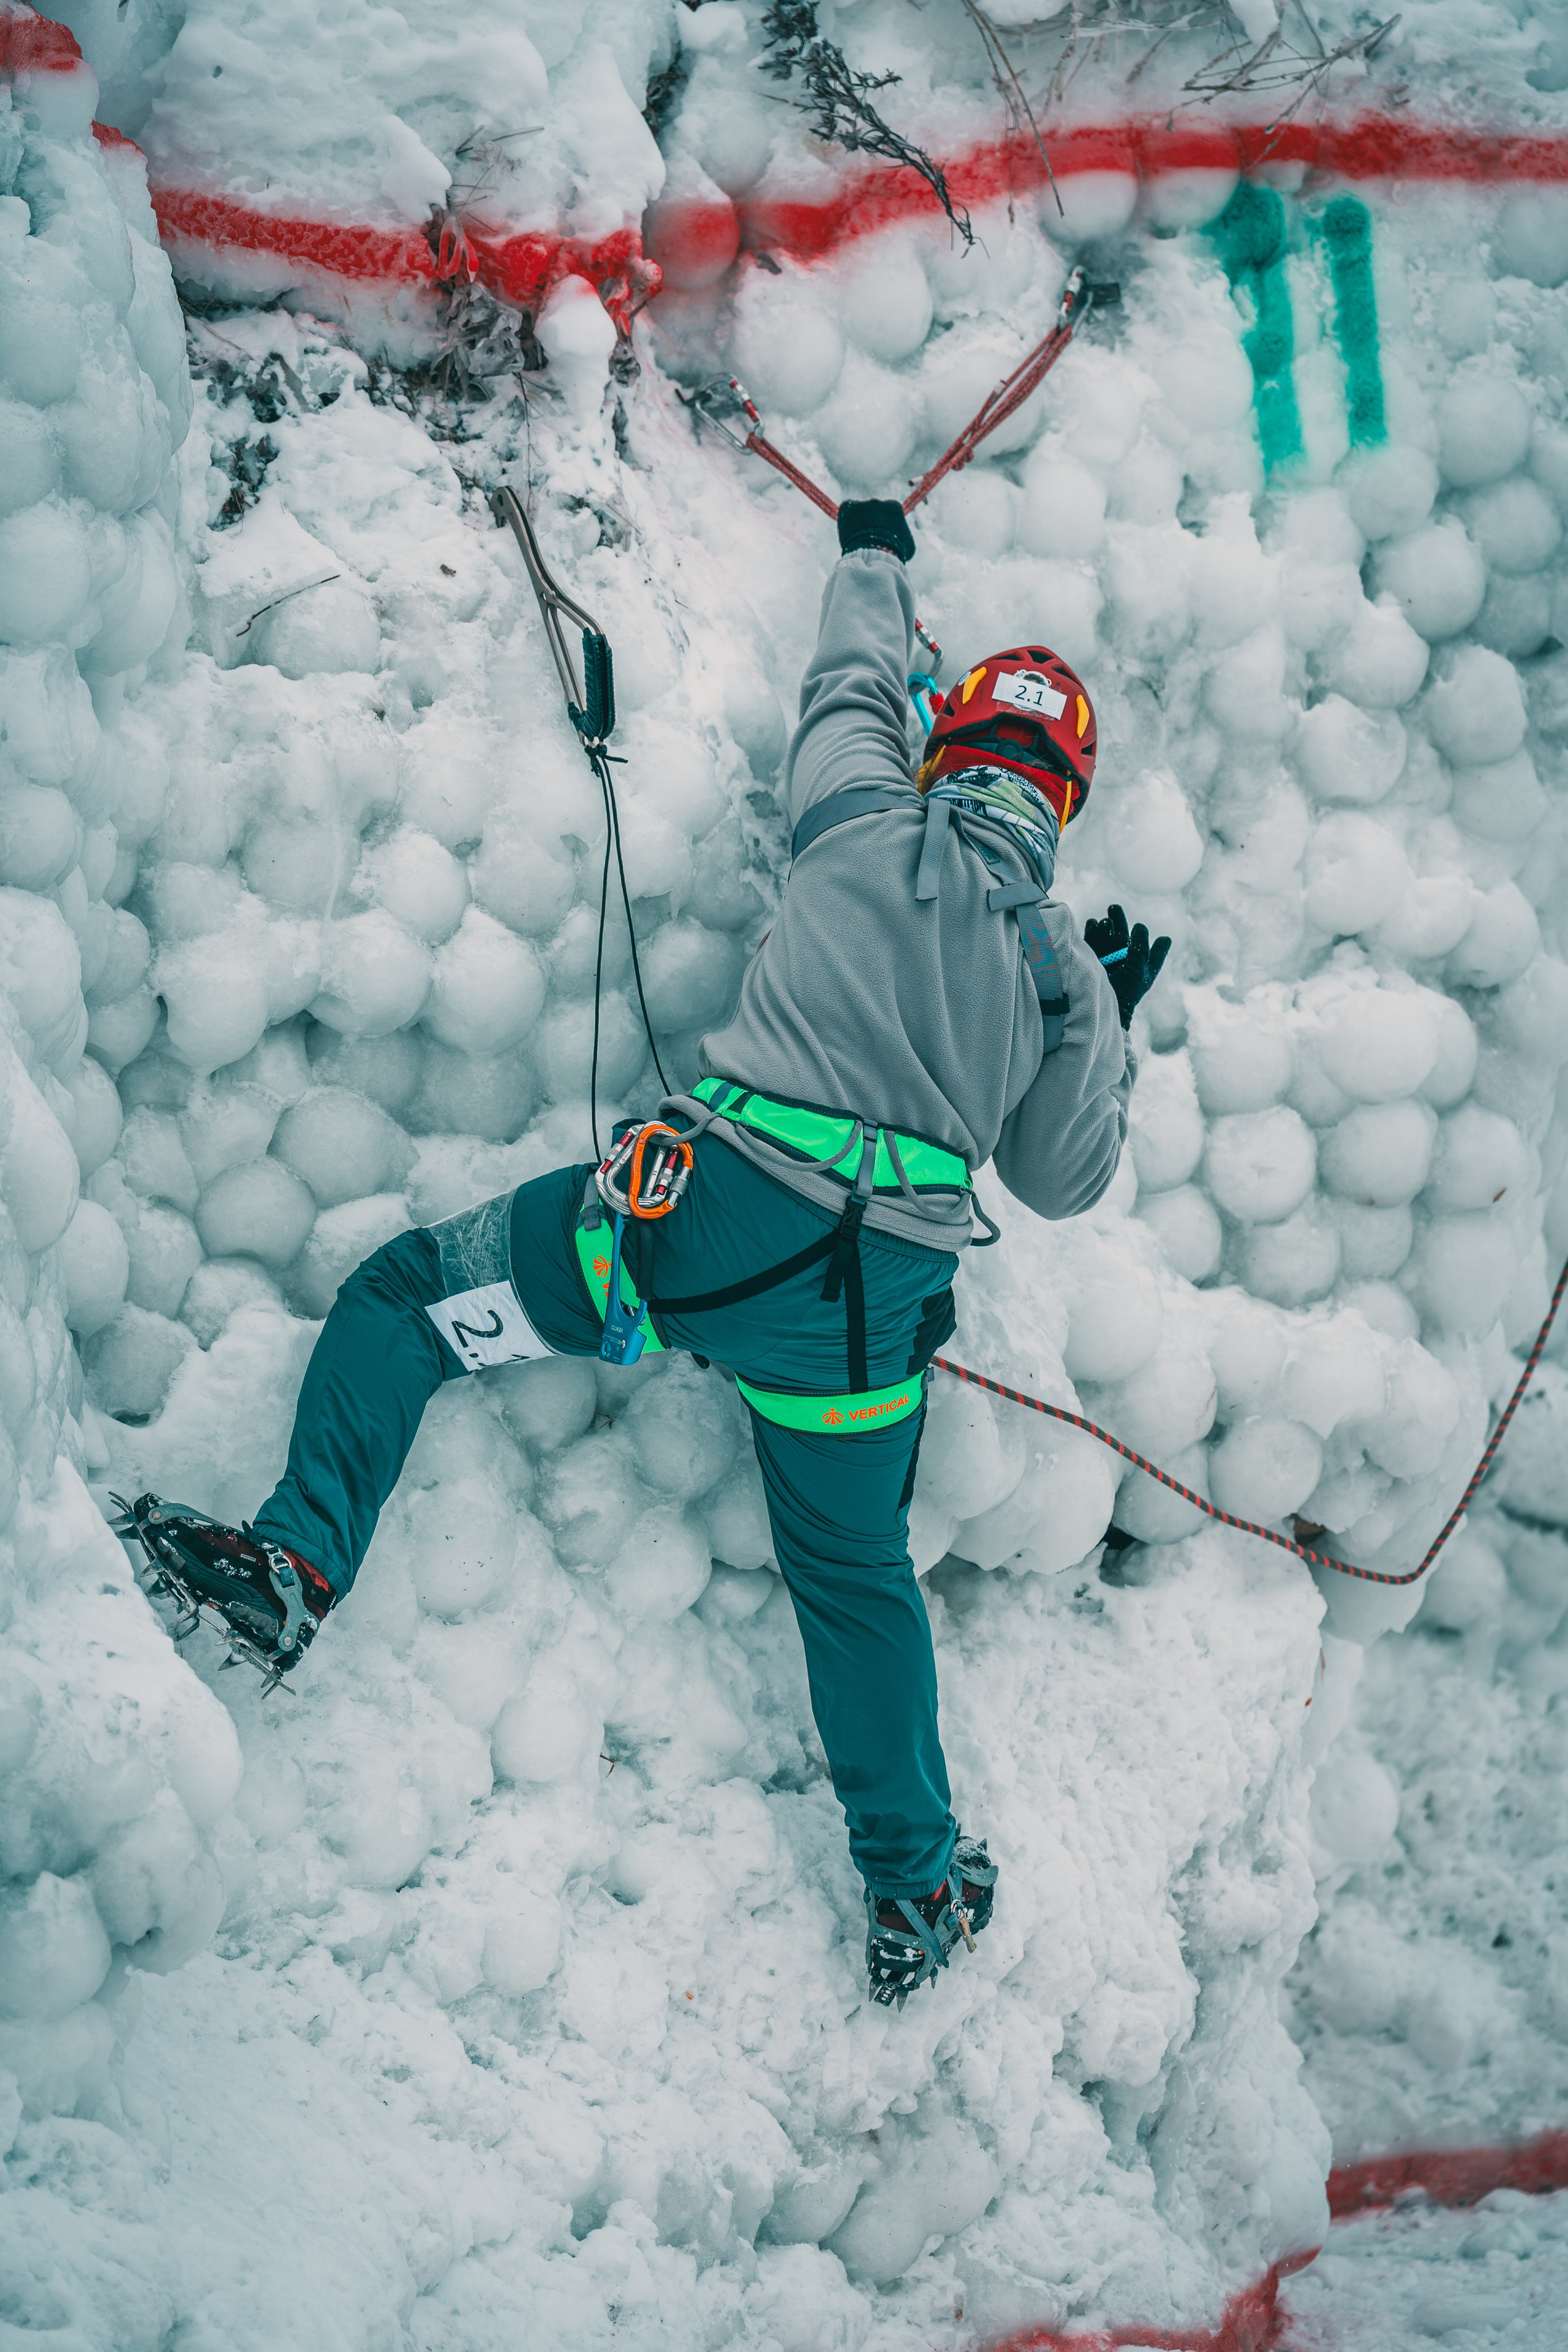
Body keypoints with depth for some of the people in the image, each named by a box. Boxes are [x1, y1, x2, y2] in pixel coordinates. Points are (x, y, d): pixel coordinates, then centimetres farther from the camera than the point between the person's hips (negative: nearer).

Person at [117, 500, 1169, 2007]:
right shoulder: (1069, 971, 6)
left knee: (406, 1293, 13)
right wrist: (1112, 1024, 30)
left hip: (709, 1217, -3)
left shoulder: (865, 835, 2)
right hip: (869, 1307, 3)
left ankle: (299, 1559, -4)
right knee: (856, 1571, 22)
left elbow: (853, 690, 24)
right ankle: (912, 1896, 29)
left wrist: (874, 560, 43)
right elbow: (1062, 1182, 16)